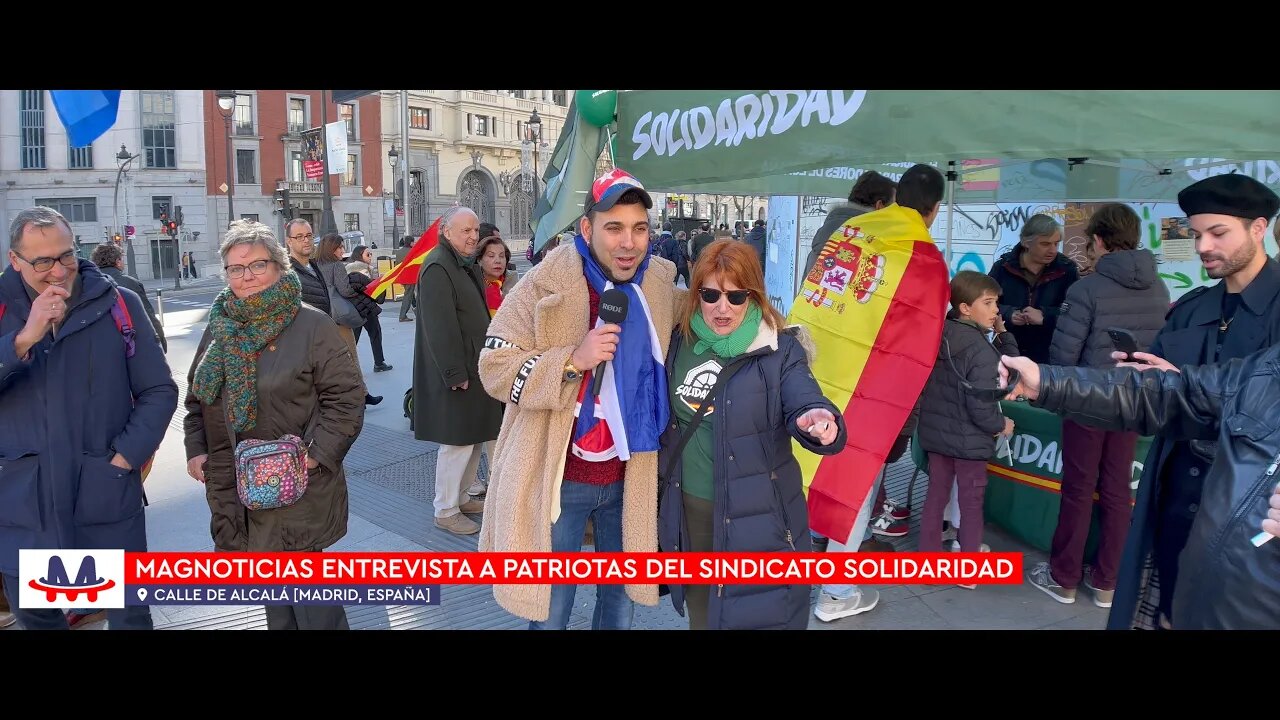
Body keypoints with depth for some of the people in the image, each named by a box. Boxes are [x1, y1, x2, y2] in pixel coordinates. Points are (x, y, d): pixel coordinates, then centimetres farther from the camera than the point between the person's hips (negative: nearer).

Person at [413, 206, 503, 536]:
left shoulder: (465, 264, 15)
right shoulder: (437, 267, -17)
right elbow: (440, 328, -23)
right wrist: (456, 374, -23)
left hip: (473, 370, 10)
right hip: (455, 375, -10)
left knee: (474, 438, 17)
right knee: (457, 443, -3)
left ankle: (461, 497, 31)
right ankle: (445, 511, 10)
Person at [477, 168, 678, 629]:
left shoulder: (661, 285, -2)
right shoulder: (544, 286, -15)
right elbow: (494, 369, -15)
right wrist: (572, 359, -27)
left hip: (630, 480, 4)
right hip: (558, 480, -3)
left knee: (621, 605, 22)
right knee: (549, 611, 12)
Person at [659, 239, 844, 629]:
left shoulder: (780, 350, -11)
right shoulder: (679, 342, 0)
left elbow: (805, 405, -24)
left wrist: (820, 421, -46)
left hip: (757, 520, -4)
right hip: (689, 513, 4)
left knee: (759, 616, 7)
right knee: (701, 618, 21)